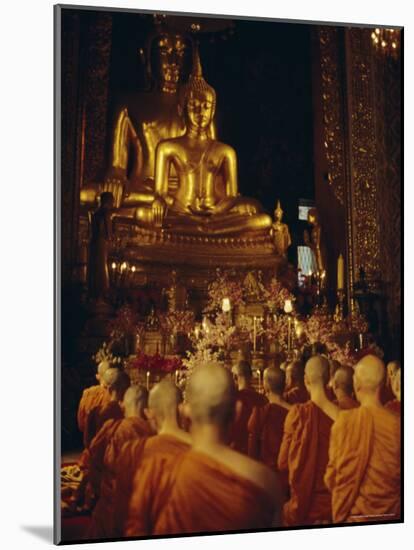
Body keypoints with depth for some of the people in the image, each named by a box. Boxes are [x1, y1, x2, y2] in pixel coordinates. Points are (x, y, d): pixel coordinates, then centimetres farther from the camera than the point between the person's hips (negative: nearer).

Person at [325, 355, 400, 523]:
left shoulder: (343, 421, -18)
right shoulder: (397, 424, -17)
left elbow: (331, 477, -6)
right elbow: (401, 477, -4)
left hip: (350, 514, -1)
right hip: (389, 514, 1)